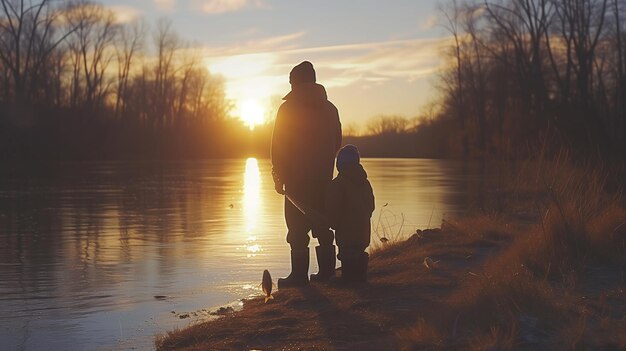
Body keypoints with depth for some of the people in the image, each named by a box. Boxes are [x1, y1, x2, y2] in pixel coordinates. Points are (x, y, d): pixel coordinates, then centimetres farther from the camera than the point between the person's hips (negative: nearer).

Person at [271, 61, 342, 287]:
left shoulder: (289, 108, -7)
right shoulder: (329, 108, 10)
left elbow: (279, 145, -7)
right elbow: (336, 142, 14)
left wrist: (279, 175, -1)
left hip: (297, 178, -6)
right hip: (323, 179, 6)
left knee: (297, 228, -4)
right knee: (322, 225, 12)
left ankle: (299, 275, -5)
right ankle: (326, 271, 14)